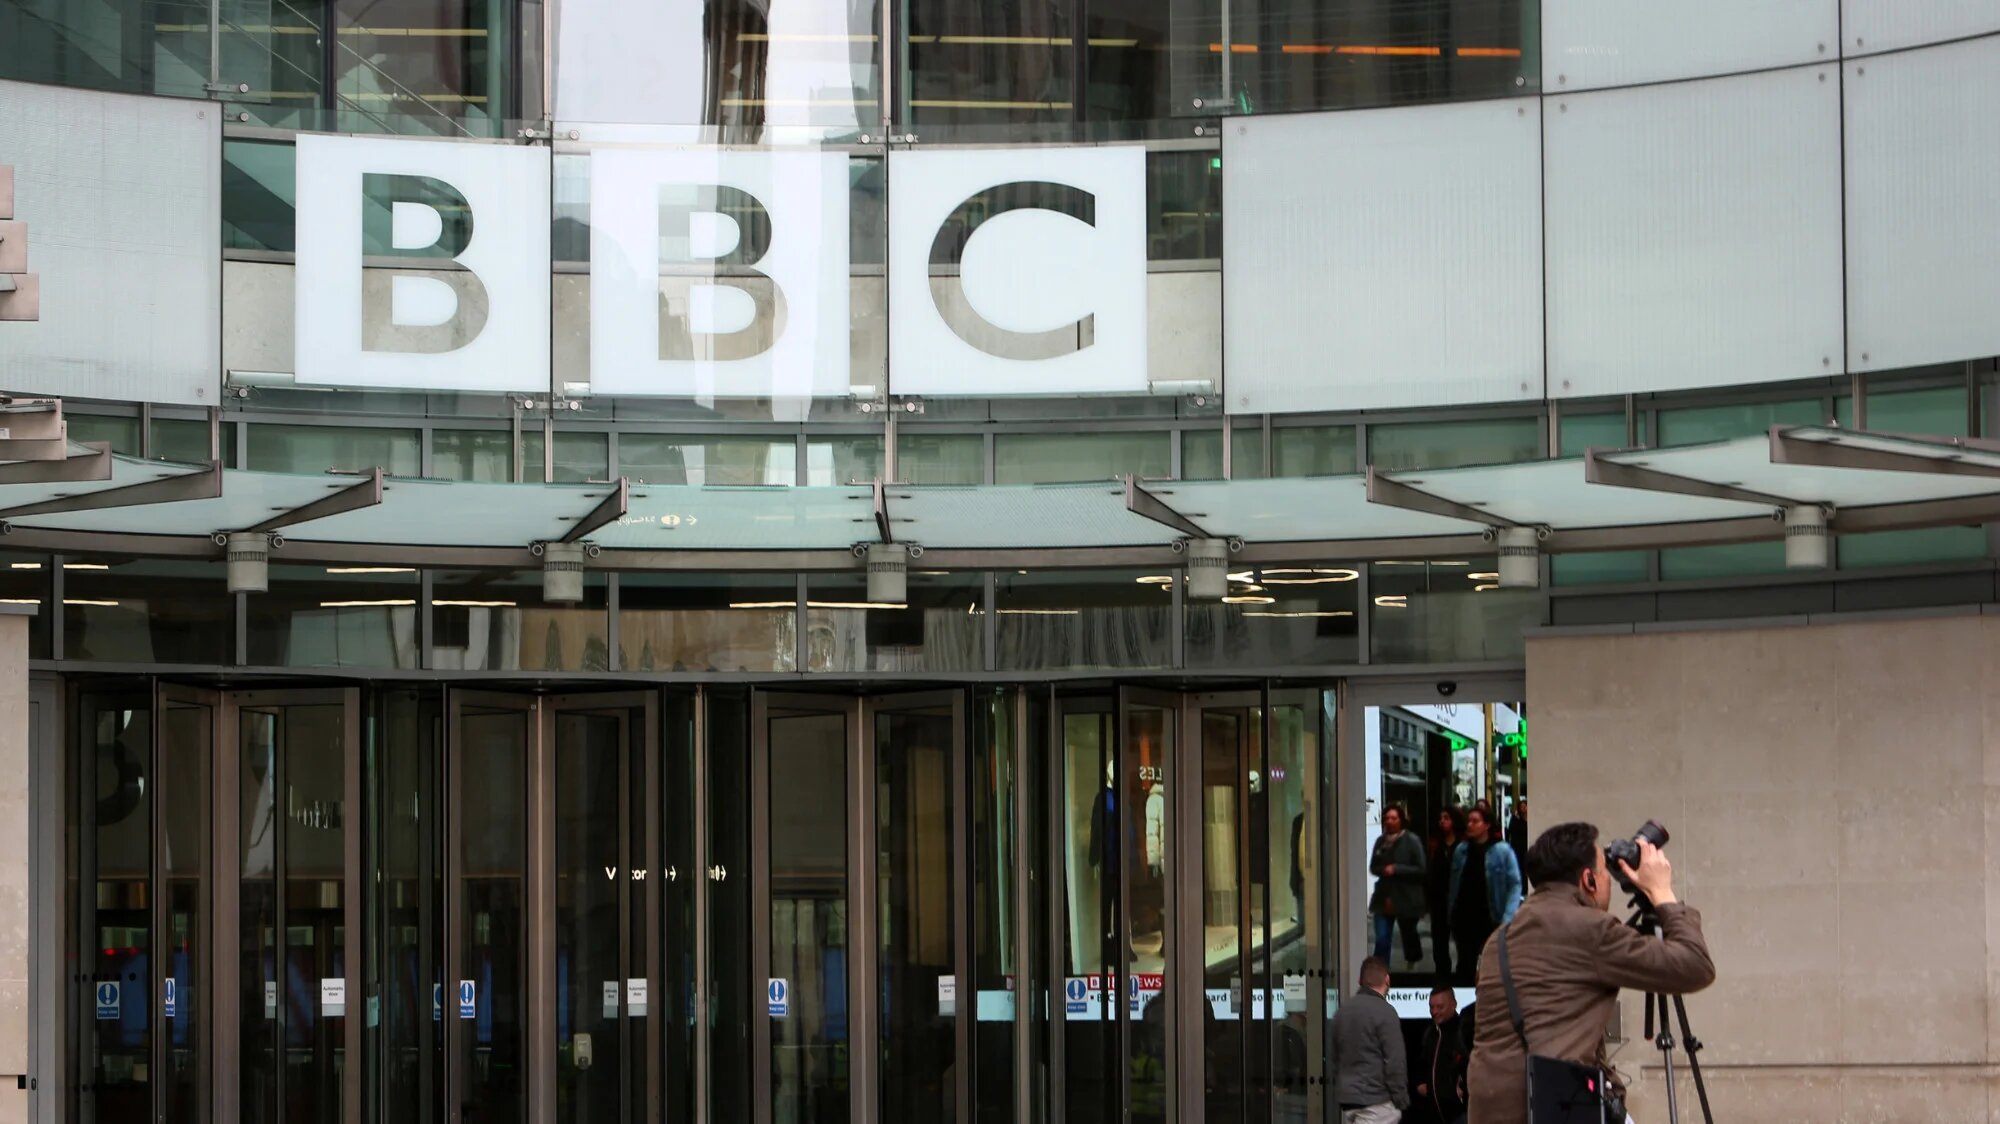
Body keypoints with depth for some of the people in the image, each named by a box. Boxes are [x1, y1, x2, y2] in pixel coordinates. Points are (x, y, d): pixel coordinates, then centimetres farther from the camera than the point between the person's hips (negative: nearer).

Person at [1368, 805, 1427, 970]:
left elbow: (1421, 869, -11)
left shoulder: (1411, 841, -9)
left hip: (1407, 898, -3)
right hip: (1384, 896, 3)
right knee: (1381, 938, -8)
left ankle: (1414, 967, 40)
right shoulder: (1381, 842, 4)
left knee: (1409, 936, 16)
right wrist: (1383, 870, -11)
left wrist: (1396, 869, -19)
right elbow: (1373, 867, 11)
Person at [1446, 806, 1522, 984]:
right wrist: (1452, 919, 4)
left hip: (1490, 919, -4)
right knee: (1465, 968, 11)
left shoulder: (1502, 851, -9)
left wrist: (1507, 919, -18)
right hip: (1465, 919, 4)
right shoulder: (1461, 851, 5)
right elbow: (1454, 887, 8)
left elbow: (1515, 885, -10)